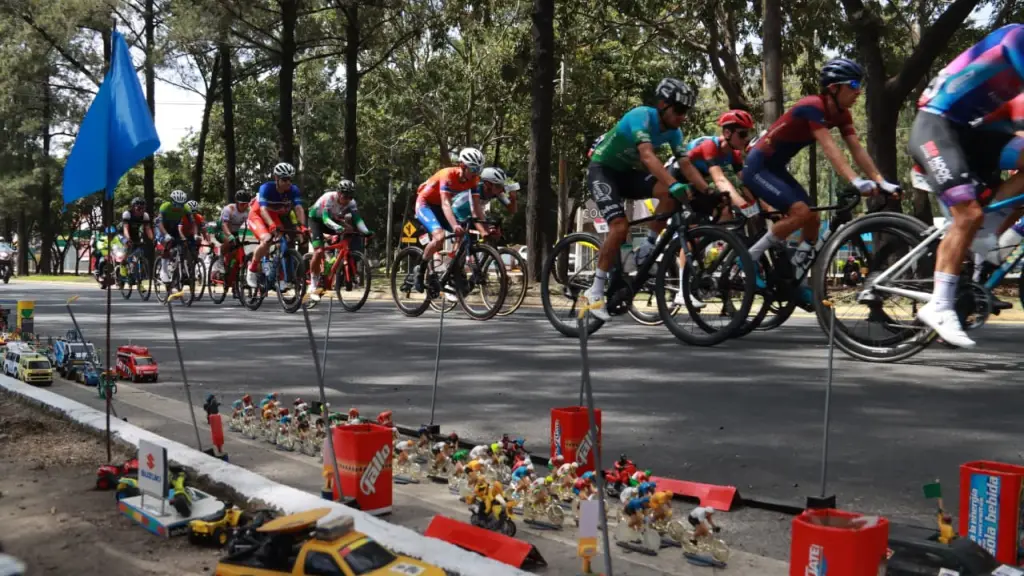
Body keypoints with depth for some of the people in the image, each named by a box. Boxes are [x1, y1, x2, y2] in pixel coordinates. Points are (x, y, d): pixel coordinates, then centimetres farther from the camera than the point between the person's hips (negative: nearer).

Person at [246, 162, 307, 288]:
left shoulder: (293, 190, -19)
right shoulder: (266, 188, -29)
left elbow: (299, 208, -28)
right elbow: (263, 209, -40)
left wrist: (303, 225, -46)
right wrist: (272, 225, -57)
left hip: (274, 216, 5)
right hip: (257, 215, -4)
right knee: (267, 240, -30)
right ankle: (252, 269, -10)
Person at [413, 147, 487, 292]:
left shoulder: (473, 179, -13)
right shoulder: (448, 175, -31)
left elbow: (476, 207, -14)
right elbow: (445, 204, -40)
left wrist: (484, 230, -26)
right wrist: (455, 226, -56)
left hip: (439, 206, 7)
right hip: (425, 204, -7)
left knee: (463, 236, -9)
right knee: (439, 236, -30)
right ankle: (420, 270, -12)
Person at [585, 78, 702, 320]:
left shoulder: (673, 131, -5)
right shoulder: (642, 116, -28)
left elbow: (686, 164, -10)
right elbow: (648, 156, -42)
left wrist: (706, 191, -25)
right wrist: (676, 185, -55)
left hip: (627, 173, 6)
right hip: (602, 169, -6)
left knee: (670, 194, -21)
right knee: (620, 227, -25)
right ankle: (595, 291, -13)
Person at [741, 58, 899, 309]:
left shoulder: (841, 114, 1)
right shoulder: (812, 107, -25)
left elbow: (857, 150, -6)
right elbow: (829, 149, -36)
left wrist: (881, 181, -18)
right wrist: (856, 181, -46)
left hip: (777, 168, 9)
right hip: (758, 167, -9)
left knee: (813, 219, 2)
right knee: (801, 212, -23)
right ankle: (748, 258, -11)